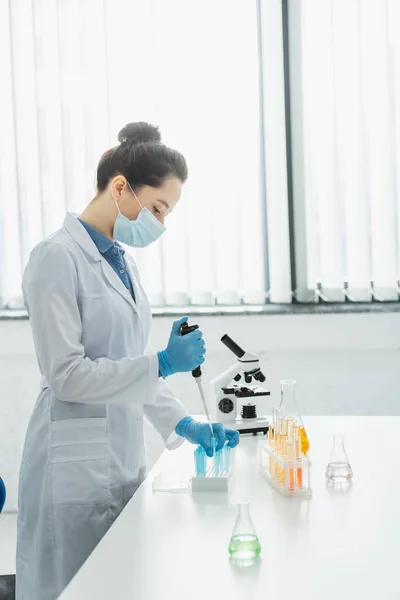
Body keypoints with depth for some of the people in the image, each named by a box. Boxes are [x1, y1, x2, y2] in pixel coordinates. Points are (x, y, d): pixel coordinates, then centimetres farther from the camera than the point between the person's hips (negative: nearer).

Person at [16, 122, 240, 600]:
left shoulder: (122, 261, 10)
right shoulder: (58, 258, -14)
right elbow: (65, 374, -17)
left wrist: (183, 425, 6)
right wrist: (163, 363, -19)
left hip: (124, 455, 8)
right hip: (76, 465, -8)